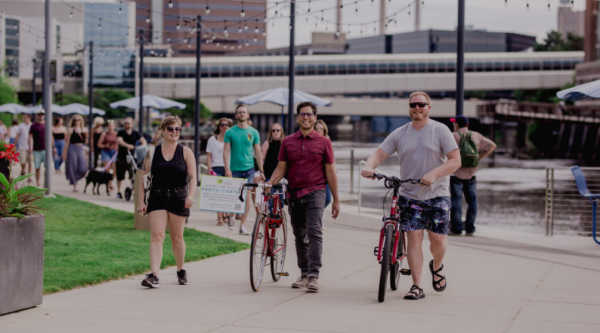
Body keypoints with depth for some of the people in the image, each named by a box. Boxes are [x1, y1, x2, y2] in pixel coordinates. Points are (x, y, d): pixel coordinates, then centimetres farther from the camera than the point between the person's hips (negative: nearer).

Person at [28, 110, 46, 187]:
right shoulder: (33, 125, 2)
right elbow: (30, 137, -2)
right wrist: (30, 148, -11)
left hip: (46, 149, 1)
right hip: (37, 150, -1)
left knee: (47, 166, -8)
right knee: (38, 167, 3)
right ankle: (37, 182, 12)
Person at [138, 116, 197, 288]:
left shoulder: (186, 152, 4)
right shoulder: (152, 153, 7)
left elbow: (192, 177, -4)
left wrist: (191, 195, -20)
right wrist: (141, 201, 1)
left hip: (178, 198, 0)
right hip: (157, 198, 0)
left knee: (177, 237, 9)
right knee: (156, 236, -12)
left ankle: (181, 271, 29)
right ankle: (154, 275, -20)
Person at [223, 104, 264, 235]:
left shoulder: (253, 132, 6)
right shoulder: (230, 132, 1)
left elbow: (258, 153, 9)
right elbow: (226, 151, -1)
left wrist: (261, 171, 4)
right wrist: (227, 169, -12)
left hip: (249, 169, 1)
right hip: (234, 169, -1)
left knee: (247, 196, -3)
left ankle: (242, 225, 2)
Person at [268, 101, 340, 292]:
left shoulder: (323, 142, 3)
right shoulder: (288, 142, 9)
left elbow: (330, 171, 4)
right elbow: (281, 168, 9)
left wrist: (336, 200, 4)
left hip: (315, 192, -3)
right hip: (294, 194, 3)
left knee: (315, 232, -17)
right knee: (300, 237, 10)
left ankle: (314, 275, -19)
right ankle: (304, 274, 19)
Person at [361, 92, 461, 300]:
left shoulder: (440, 130, -2)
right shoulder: (400, 134, 6)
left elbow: (455, 160, -9)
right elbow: (379, 154, 4)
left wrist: (433, 174, -24)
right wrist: (369, 166, -19)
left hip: (437, 195, -2)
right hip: (409, 195, 2)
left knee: (437, 238, -2)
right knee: (414, 238, -6)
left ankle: (437, 267, 32)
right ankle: (416, 287, -3)